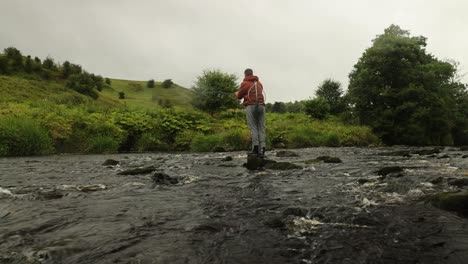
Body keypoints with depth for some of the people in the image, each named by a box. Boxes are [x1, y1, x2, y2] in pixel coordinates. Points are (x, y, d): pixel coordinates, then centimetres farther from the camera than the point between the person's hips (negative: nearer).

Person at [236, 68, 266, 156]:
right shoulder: (259, 83, 20)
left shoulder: (244, 83, 4)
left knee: (253, 127, -4)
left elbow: (239, 96, 11)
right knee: (261, 127, 3)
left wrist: (237, 94, 35)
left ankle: (255, 147, -13)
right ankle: (262, 148, -2)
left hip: (250, 106, -4)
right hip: (261, 105, 4)